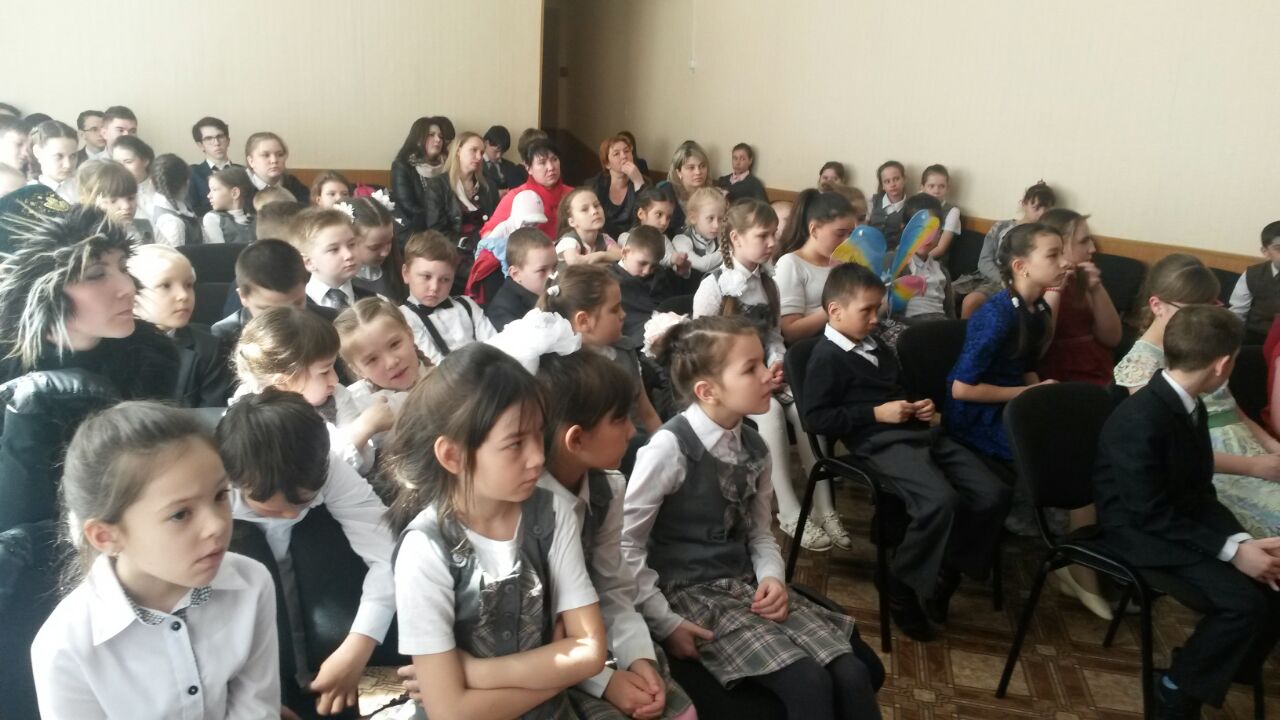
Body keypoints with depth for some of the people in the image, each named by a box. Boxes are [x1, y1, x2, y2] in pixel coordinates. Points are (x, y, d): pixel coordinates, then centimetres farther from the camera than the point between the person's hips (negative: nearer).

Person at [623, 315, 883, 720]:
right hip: (690, 593, -6)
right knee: (808, 682, -22)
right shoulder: (670, 447, -18)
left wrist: (772, 577, -5)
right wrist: (664, 622, -15)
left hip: (747, 584, 7)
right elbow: (624, 544, -15)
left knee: (852, 674, -12)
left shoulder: (755, 449, 4)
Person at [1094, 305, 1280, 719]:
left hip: (1185, 519, 9)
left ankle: (1234, 664, 21)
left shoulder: (1191, 407, 3)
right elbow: (1151, 515, -24)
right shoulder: (1141, 422, -26)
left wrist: (1241, 540, -10)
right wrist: (1230, 549, -24)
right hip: (1142, 533, -9)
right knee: (1245, 601, -22)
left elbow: (1200, 492, 5)